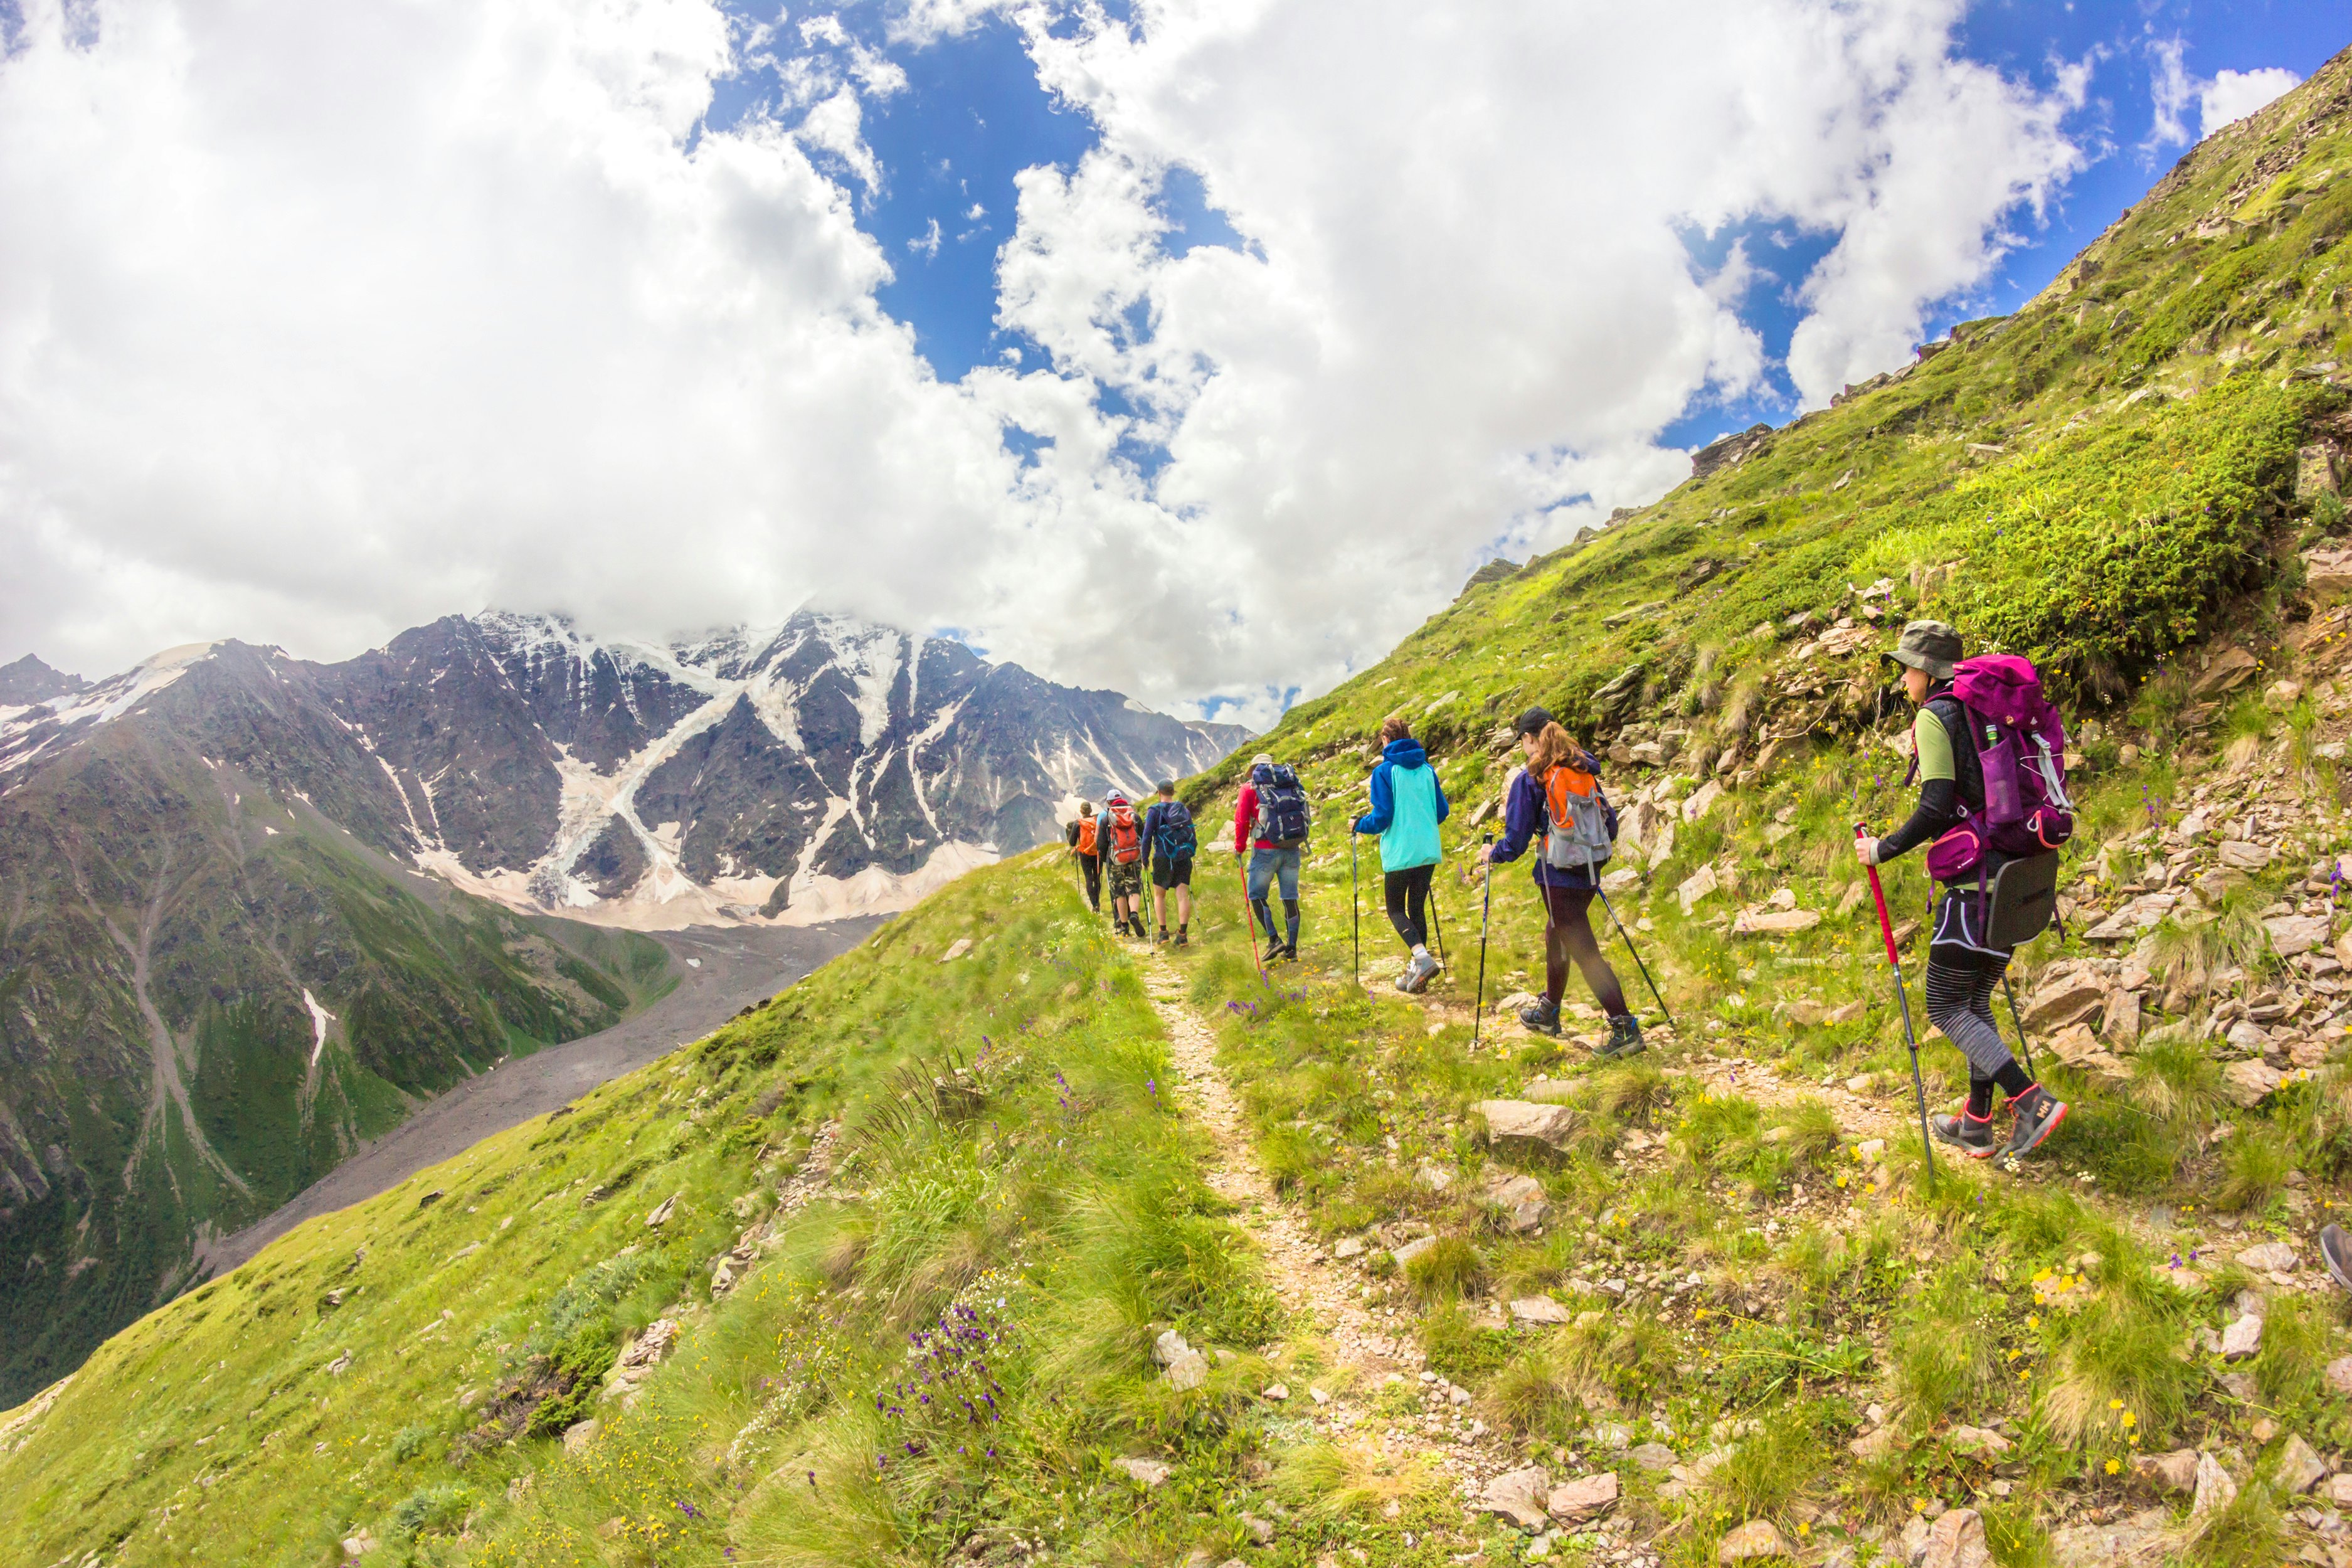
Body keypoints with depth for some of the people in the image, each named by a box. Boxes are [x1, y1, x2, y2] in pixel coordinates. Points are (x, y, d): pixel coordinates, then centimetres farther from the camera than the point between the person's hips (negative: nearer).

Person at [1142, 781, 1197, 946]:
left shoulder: (1155, 811, -3)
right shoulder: (1184, 810, 10)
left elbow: (1147, 836, -8)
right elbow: (1193, 835, 12)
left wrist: (1145, 858, 1)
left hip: (1163, 858, -3)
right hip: (1184, 859, 3)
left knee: (1159, 895, 12)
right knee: (1183, 896, -1)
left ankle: (1163, 932, 6)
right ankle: (1183, 934, -9)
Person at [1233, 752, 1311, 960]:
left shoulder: (1250, 788, 2)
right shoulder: (1291, 784, 14)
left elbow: (1241, 820, -1)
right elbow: (1303, 816, 15)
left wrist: (1239, 847, 12)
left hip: (1266, 850, -4)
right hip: (1292, 849, 4)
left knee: (1256, 896, 8)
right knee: (1290, 898, 9)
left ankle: (1274, 940, -4)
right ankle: (1292, 947, 11)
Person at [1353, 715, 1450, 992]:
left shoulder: (1384, 771, -9)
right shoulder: (1427, 770, 7)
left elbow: (1382, 817, -13)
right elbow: (1442, 811, 12)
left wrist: (1359, 824, 6)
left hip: (1399, 853, -5)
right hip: (1428, 852, 5)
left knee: (1396, 909, 8)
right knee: (1417, 909, 13)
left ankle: (1422, 956, -15)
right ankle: (1416, 972, 15)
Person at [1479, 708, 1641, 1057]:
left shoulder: (1529, 779, -10)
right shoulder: (1585, 771, 8)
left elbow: (1515, 842, -10)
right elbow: (1610, 823, 13)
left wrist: (1491, 854, 9)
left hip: (1557, 877, -7)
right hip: (1588, 874, 7)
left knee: (1585, 953, -4)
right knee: (1556, 938, 24)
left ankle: (1625, 1028, -8)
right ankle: (1548, 1013, 39)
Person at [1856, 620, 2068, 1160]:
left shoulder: (1935, 717, -10)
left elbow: (1936, 808, -19)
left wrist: (1882, 850, -8)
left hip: (1975, 884, -9)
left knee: (1946, 1007, 2)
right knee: (1976, 1002, 17)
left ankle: (2032, 1101, -8)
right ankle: (1978, 1126, 23)